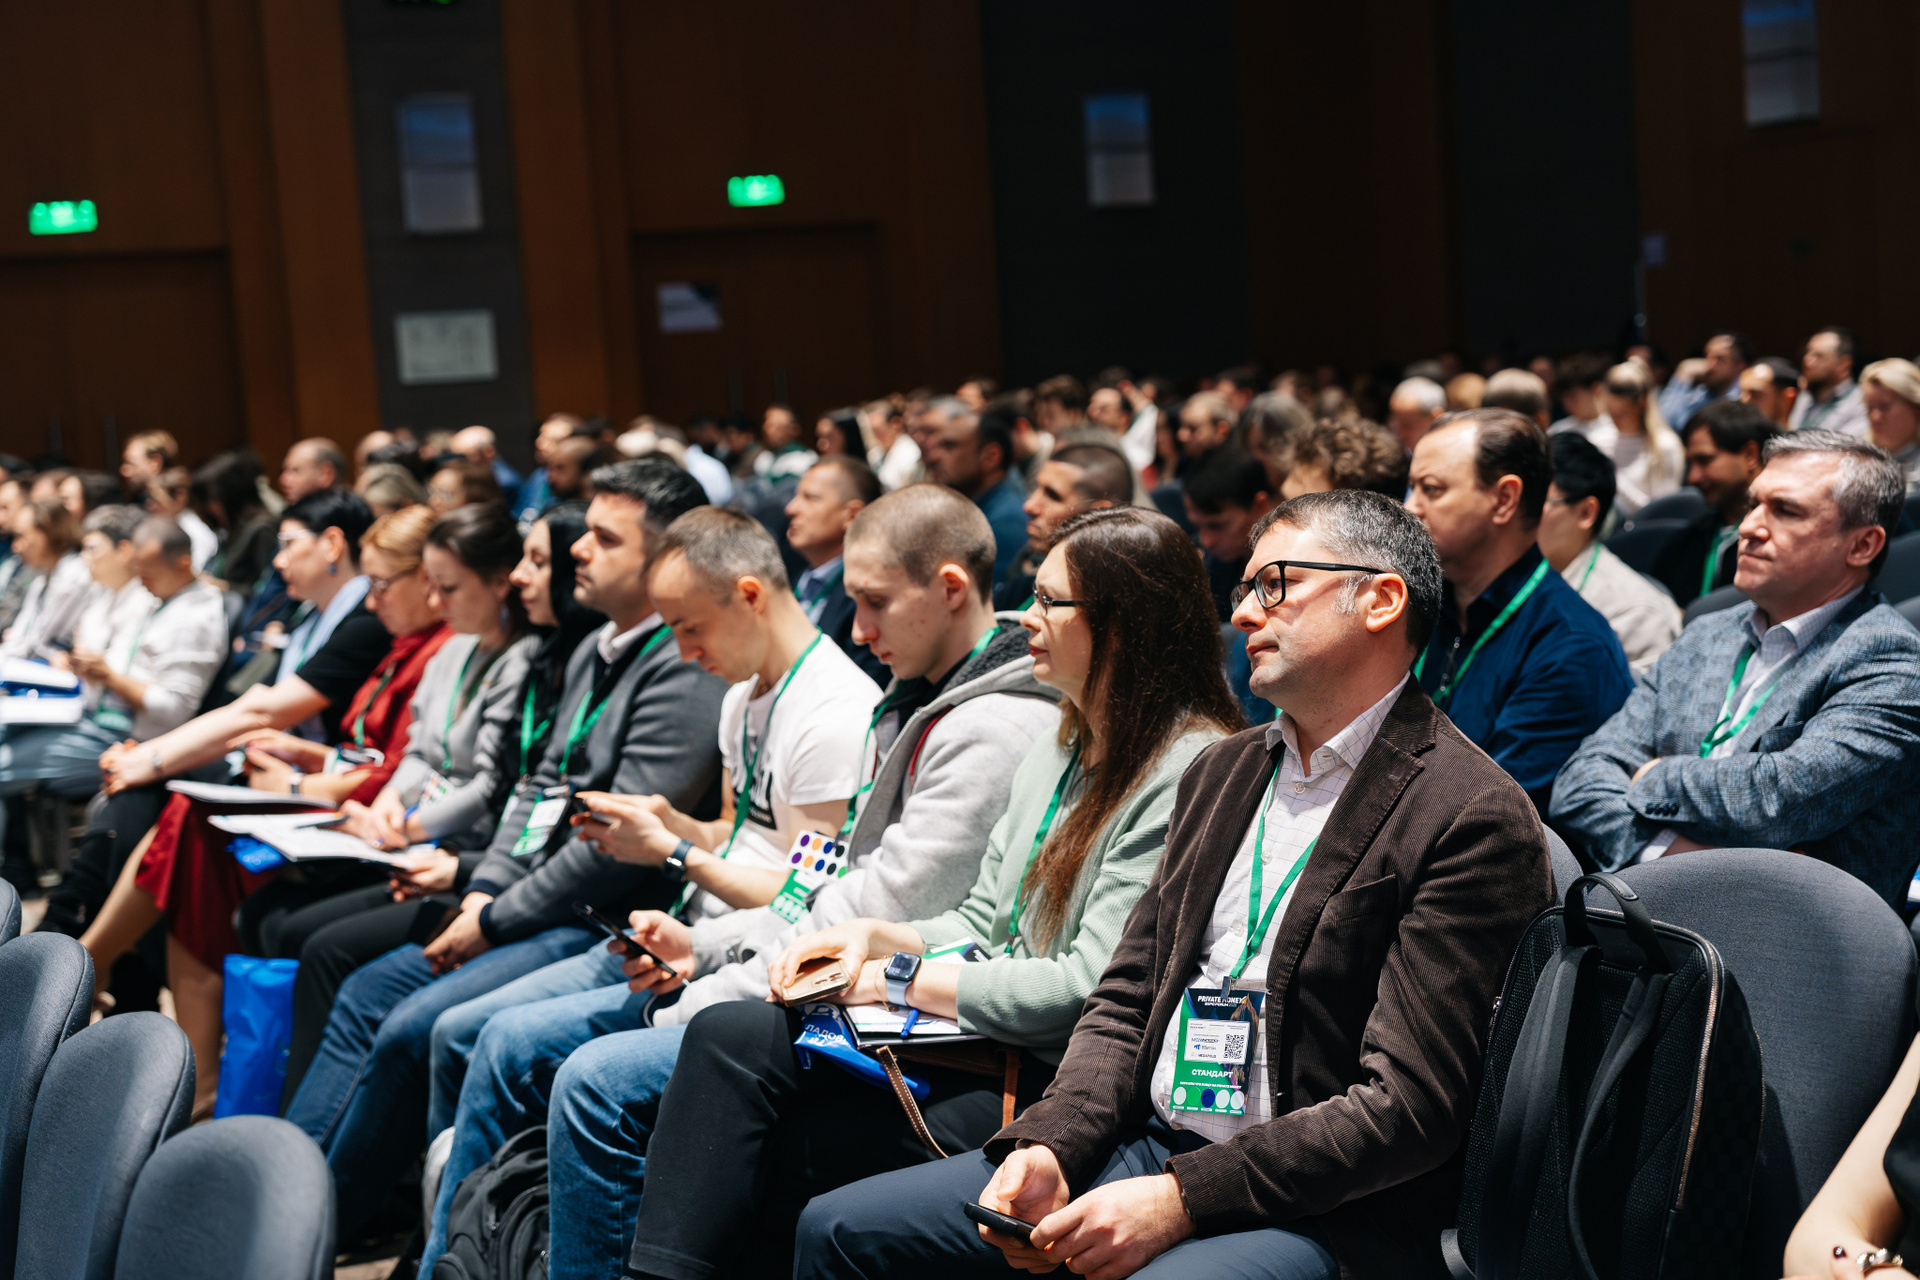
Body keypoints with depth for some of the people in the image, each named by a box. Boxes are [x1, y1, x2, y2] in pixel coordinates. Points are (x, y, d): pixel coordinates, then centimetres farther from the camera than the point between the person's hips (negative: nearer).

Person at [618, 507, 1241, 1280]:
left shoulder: (1191, 773, -14)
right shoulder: (1059, 749, 16)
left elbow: (1093, 987, -19)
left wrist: (903, 980, -11)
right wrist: (875, 936, 0)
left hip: (1053, 1081, -9)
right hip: (980, 1036, 9)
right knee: (725, 1035, -9)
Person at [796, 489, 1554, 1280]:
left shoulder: (1474, 819, -10)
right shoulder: (1222, 772, 16)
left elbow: (1408, 1103, -16)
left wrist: (1180, 1200, -21)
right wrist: (1049, 1145, -3)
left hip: (1321, 1214, -7)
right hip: (1149, 1147, 8)